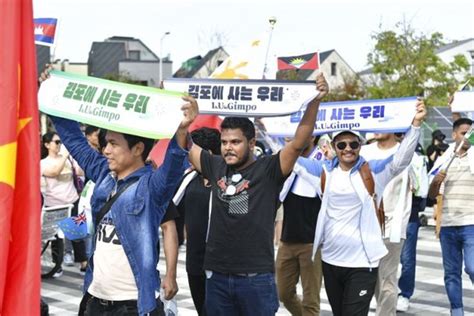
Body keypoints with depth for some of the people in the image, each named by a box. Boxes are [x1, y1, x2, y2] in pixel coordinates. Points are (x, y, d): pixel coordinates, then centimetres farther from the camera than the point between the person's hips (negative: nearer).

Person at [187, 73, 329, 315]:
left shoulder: (268, 170, -6)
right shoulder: (216, 167, 5)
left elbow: (299, 143, -17)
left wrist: (314, 102, -27)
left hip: (256, 277, -4)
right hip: (217, 276, 4)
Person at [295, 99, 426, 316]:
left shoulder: (373, 171, -3)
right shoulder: (324, 171, 5)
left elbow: (401, 158, -15)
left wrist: (416, 123, -27)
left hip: (362, 263, -4)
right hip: (330, 260, 4)